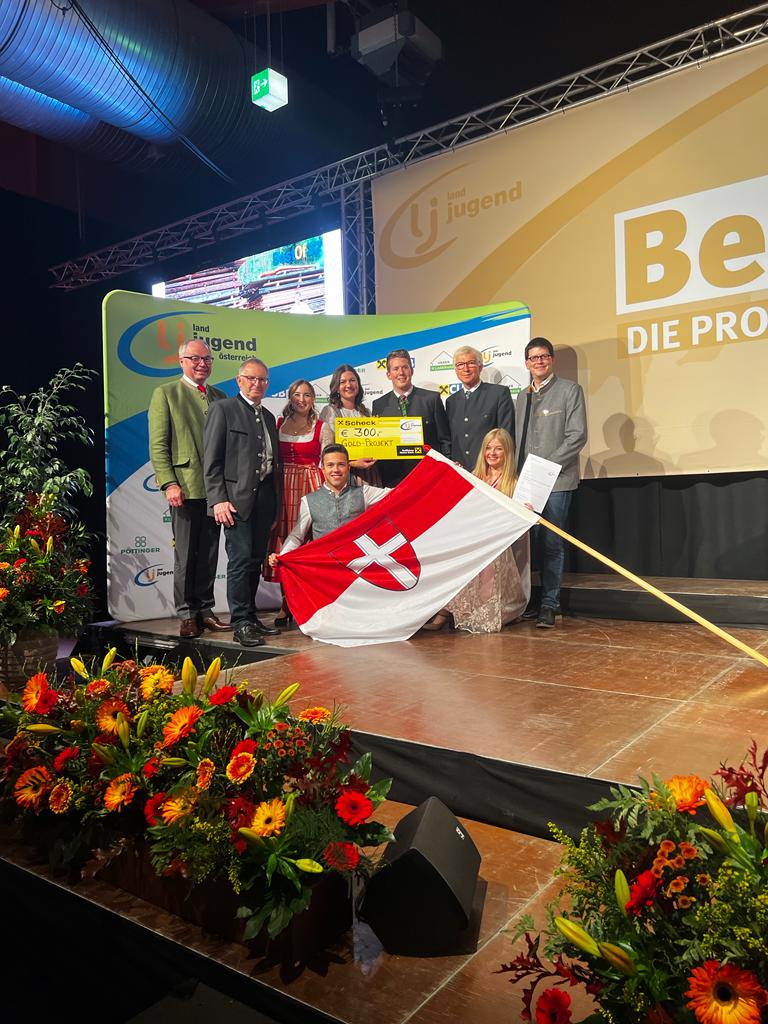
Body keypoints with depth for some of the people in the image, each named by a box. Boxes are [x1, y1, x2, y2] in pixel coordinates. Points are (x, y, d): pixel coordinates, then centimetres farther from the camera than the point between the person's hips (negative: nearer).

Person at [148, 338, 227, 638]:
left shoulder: (219, 397, 17)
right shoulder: (165, 393, 2)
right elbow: (158, 445, -3)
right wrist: (169, 483, -13)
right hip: (186, 487, -5)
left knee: (209, 554, 9)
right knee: (186, 555, 0)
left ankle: (204, 610, 19)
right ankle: (186, 614, 10)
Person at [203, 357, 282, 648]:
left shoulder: (268, 417, 20)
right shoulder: (223, 409, 0)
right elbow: (212, 460, -6)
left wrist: (274, 505, 16)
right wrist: (218, 499, -14)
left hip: (264, 498, 6)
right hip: (237, 498, -6)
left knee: (256, 559, 9)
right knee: (241, 558, -8)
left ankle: (251, 616, 18)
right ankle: (241, 623, -1)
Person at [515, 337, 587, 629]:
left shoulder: (570, 390, 2)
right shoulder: (522, 397, 19)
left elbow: (577, 436, -6)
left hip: (557, 480, -4)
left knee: (552, 542, -5)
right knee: (535, 542, 3)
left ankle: (549, 605, 3)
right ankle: (533, 601, 10)